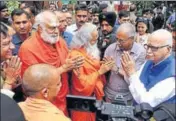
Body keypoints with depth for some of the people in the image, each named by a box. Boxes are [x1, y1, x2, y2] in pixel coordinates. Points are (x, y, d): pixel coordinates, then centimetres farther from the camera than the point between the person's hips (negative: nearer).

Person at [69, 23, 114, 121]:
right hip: (83, 99, -8)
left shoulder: (91, 51, 6)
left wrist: (104, 67, -5)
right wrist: (100, 72, -24)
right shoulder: (76, 55, -20)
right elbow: (82, 83, -22)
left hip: (94, 96, 8)